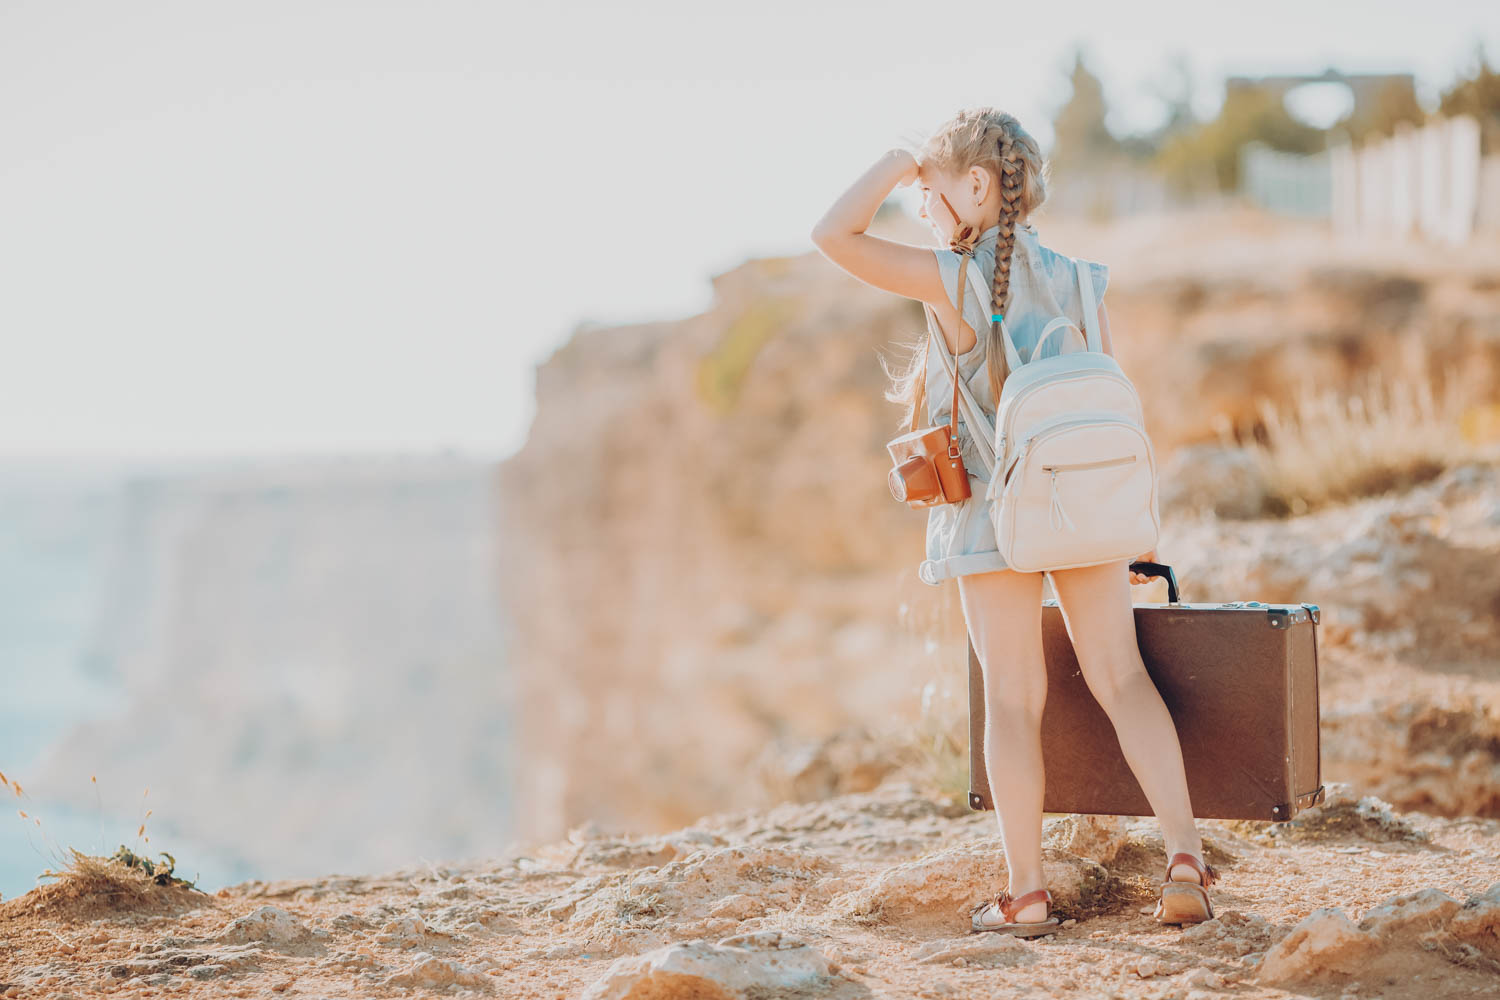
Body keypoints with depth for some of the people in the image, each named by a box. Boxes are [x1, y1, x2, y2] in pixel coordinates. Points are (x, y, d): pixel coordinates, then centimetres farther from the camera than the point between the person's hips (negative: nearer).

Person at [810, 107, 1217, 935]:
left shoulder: (954, 279, -11)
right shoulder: (1076, 281, 5)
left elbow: (834, 235, -14)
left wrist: (898, 165, -2)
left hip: (996, 513, -4)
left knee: (1012, 698, 4)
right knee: (1121, 679, 8)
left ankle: (1027, 893, 7)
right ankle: (1184, 854, -3)